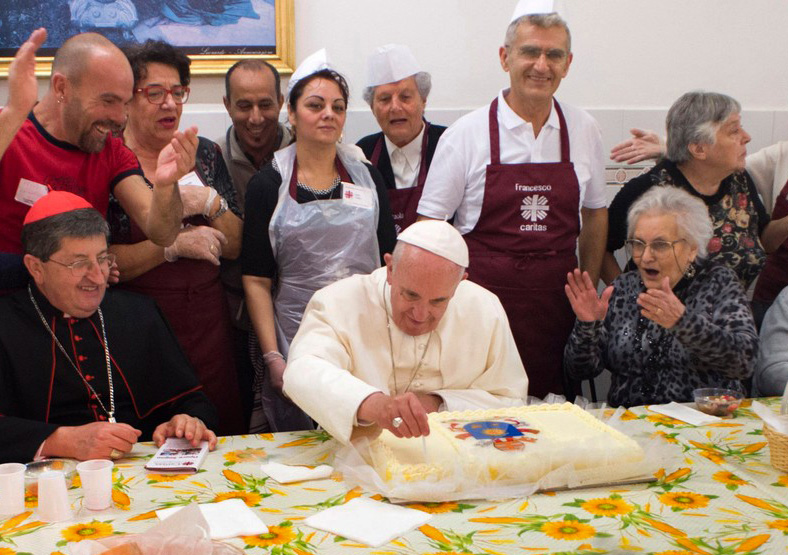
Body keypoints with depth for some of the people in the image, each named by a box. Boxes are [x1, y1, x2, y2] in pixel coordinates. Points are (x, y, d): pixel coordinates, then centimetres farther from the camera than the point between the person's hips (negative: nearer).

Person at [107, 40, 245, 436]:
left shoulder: (205, 154, 9)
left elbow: (235, 247, 7)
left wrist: (211, 203, -9)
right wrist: (173, 245, -18)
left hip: (208, 323, 4)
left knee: (219, 431, 5)